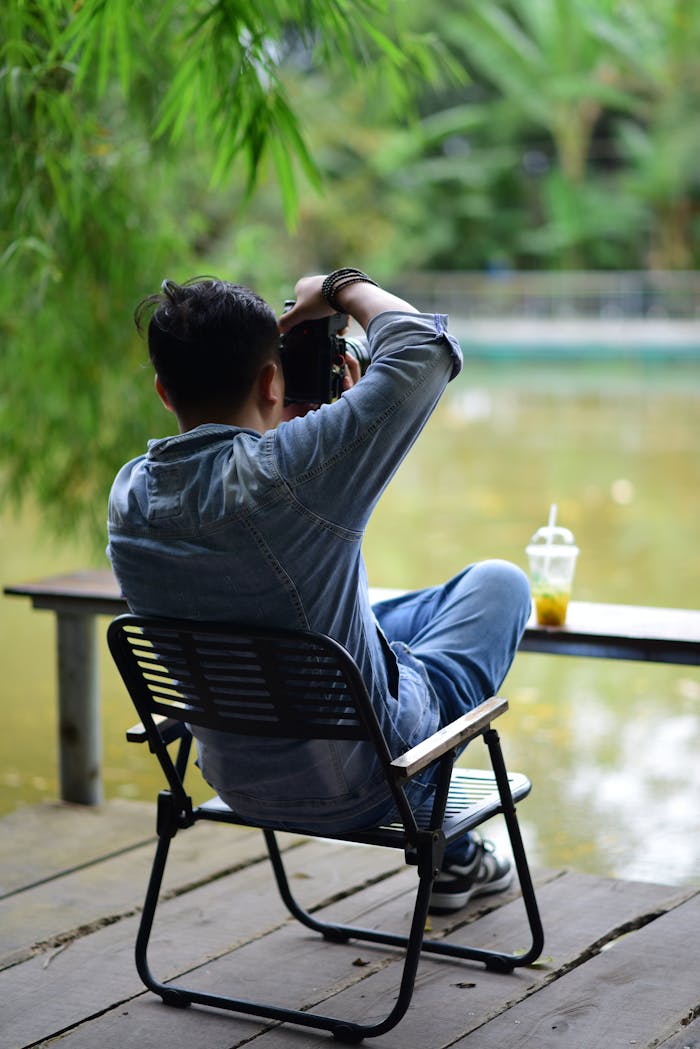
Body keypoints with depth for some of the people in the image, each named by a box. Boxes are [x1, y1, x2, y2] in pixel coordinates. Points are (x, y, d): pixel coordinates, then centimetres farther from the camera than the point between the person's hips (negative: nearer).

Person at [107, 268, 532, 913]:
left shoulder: (129, 494, -10)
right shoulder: (288, 470, -32)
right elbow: (428, 347, -25)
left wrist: (327, 421, 6)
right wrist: (341, 287, -9)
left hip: (236, 781, 6)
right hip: (364, 783, -6)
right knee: (500, 583, 18)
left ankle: (450, 855, 45)